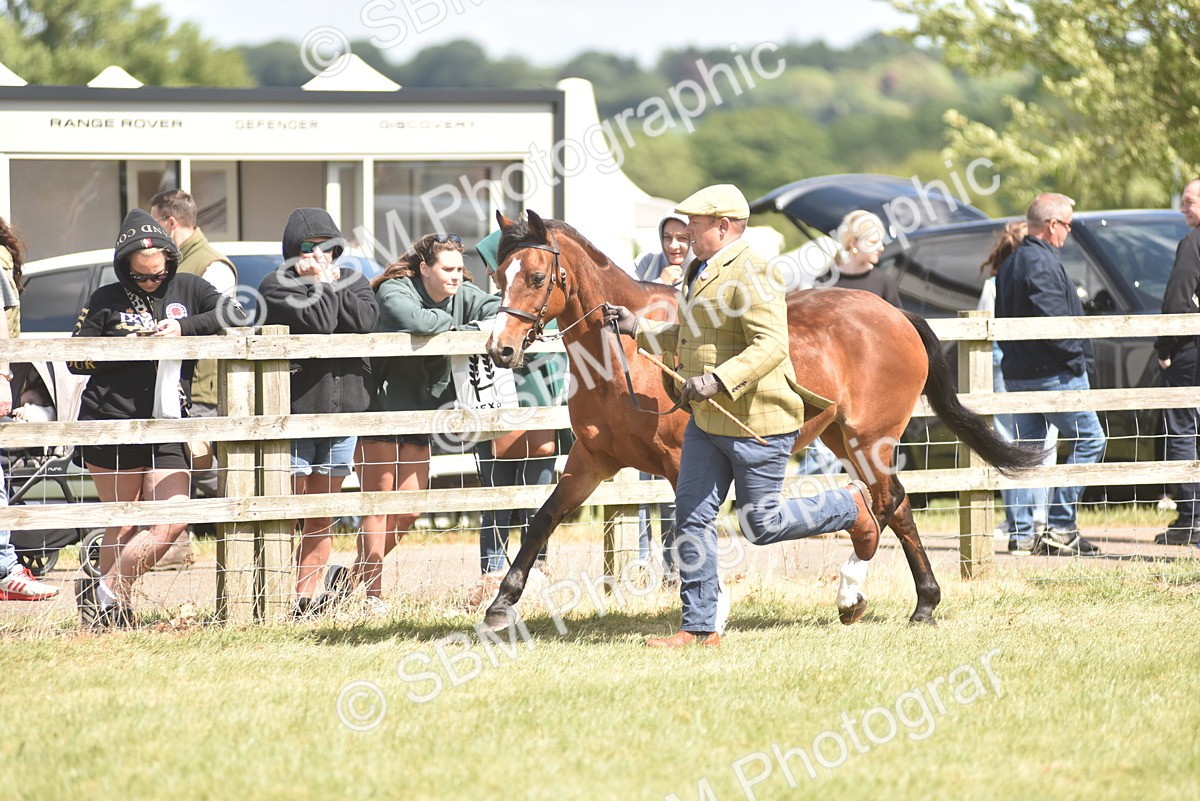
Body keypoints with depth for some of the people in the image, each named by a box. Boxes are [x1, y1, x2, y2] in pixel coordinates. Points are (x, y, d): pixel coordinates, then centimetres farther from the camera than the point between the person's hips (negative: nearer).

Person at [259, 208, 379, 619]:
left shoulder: (351, 281, 13)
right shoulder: (276, 286, -3)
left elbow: (365, 320, -7)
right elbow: (317, 321, -18)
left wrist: (333, 283, -9)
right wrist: (321, 283, -6)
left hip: (342, 409, 5)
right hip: (293, 410, -5)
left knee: (322, 514, 10)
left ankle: (307, 595, 16)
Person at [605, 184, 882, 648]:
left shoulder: (748, 274, -18)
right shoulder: (700, 273, 14)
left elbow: (770, 346, -27)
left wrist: (719, 380, -37)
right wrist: (638, 329, 14)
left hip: (756, 422, -9)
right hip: (706, 422, 9)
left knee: (762, 525, 1)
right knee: (692, 517, 2)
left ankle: (851, 507, 25)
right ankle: (700, 627, 6)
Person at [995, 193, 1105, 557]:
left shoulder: (1010, 264, 16)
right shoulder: (1042, 263, -15)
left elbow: (1003, 320, 19)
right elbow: (1053, 320, -22)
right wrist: (1076, 357, -13)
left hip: (1017, 373, 10)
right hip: (1054, 374, -10)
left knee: (1027, 449, 11)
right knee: (1089, 439, -1)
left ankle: (1022, 531, 8)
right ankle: (1060, 526, -5)